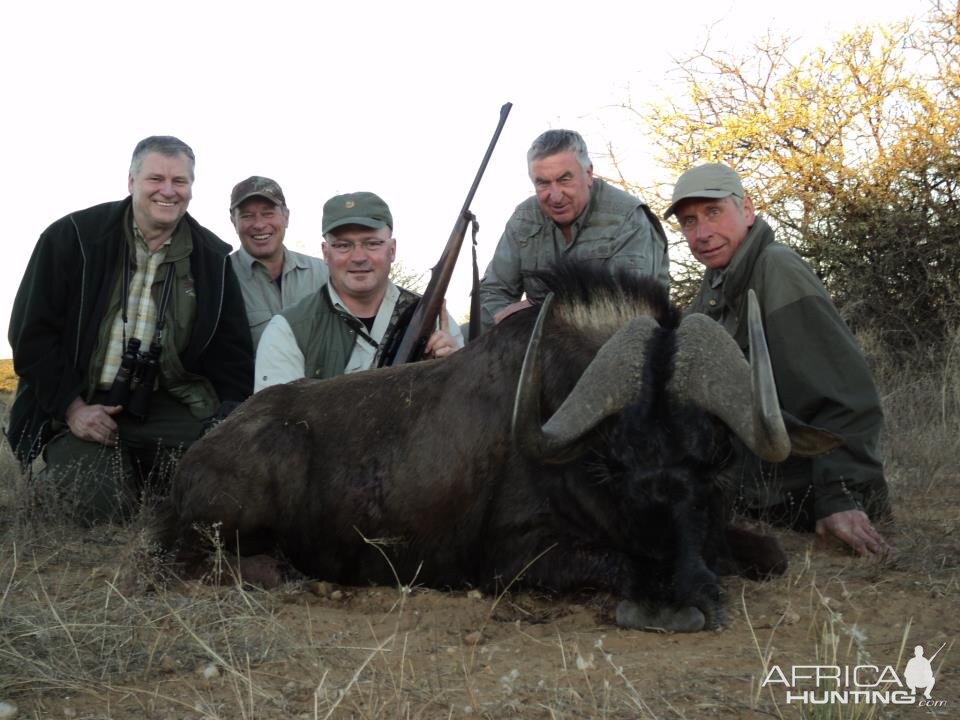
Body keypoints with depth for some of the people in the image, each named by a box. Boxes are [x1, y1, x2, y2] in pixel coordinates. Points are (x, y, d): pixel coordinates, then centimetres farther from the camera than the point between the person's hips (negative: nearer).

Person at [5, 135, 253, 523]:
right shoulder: (71, 237, -3)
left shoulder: (212, 257, 5)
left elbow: (231, 350, 11)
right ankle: (64, 466, 12)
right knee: (102, 505, -24)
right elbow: (31, 332, -3)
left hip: (167, 404, 3)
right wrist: (71, 406, -11)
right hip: (84, 406, -2)